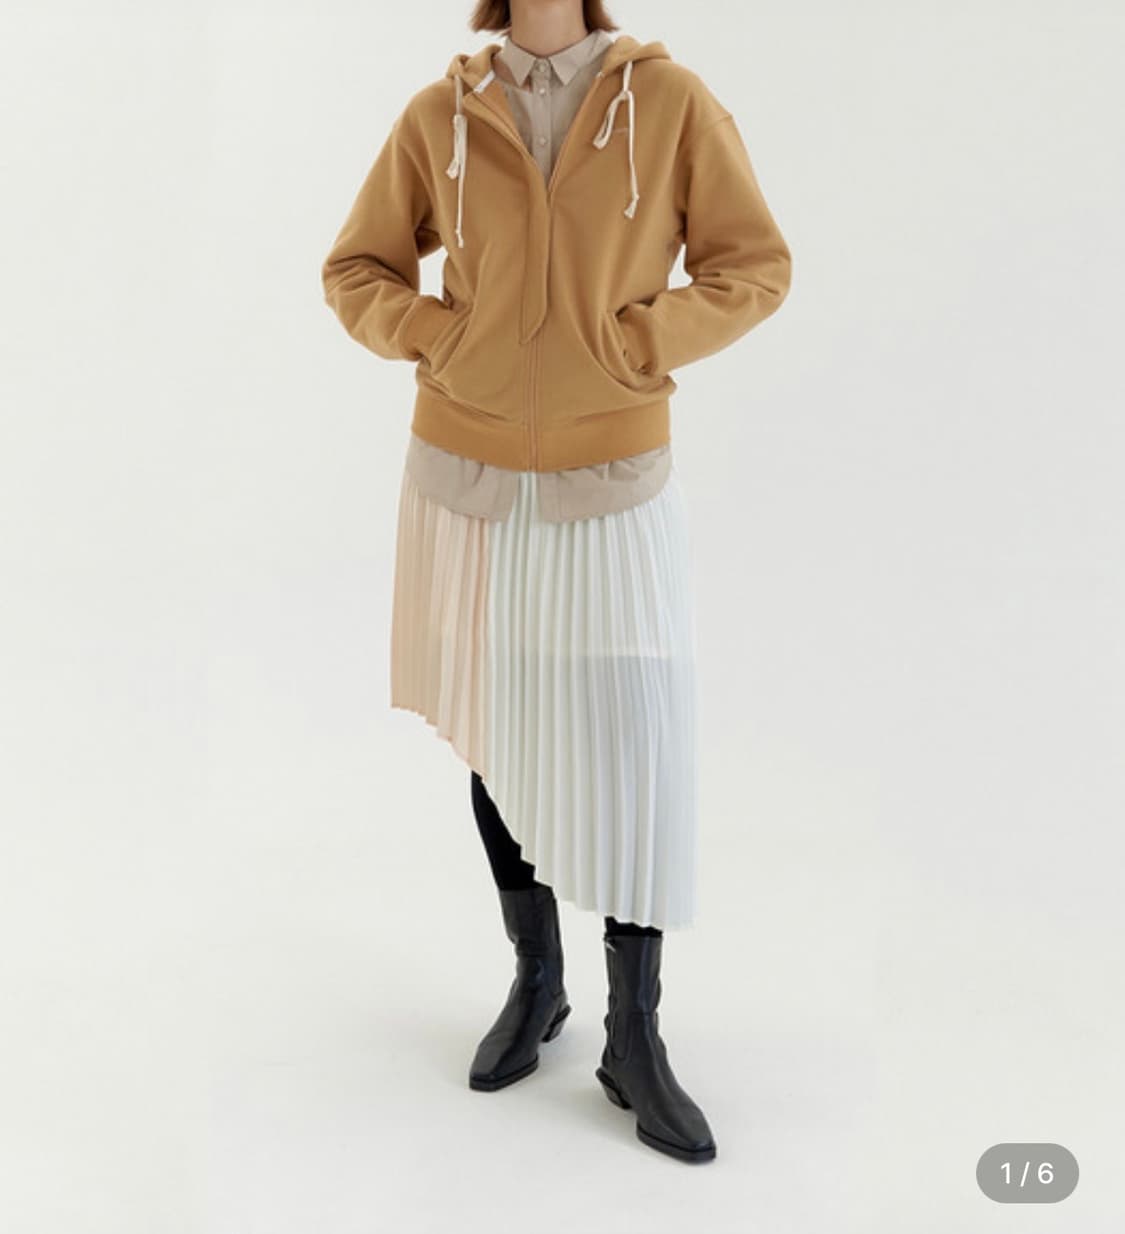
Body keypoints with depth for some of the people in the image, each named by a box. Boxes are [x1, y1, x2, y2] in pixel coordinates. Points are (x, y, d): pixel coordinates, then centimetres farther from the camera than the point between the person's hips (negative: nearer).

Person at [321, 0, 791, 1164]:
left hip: (610, 485, -2)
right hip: (467, 476, 2)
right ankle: (535, 982, 30)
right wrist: (439, 340, -10)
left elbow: (754, 267, -1)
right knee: (497, 732, 11)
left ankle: (634, 1037, 12)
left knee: (636, 751, -4)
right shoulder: (438, 116, 1)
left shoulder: (670, 100, -4)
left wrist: (633, 346, -14)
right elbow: (356, 272, 8)